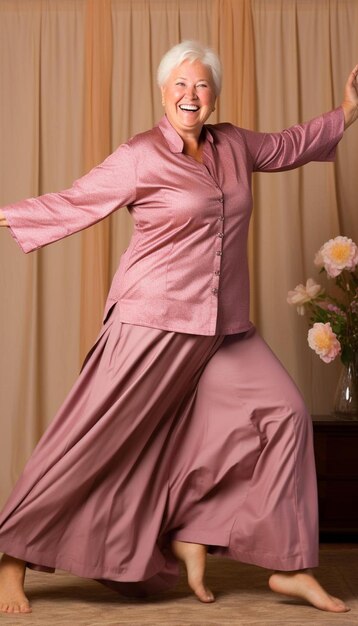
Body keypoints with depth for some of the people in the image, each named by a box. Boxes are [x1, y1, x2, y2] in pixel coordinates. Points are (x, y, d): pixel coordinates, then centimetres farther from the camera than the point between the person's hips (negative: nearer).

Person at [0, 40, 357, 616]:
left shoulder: (234, 145, 13)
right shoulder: (138, 158, -5)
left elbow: (290, 145, 30)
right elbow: (71, 204, -2)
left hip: (225, 330, 6)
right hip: (153, 324, -6)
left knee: (284, 412, -2)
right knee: (91, 440, -3)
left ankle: (289, 567, 10)